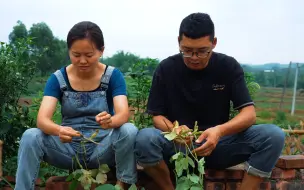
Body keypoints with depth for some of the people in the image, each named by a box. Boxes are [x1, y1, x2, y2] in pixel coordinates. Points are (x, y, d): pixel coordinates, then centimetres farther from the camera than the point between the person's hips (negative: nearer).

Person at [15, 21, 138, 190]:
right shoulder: (58, 78, -5)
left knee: (129, 131, -31)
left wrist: (110, 121, -45)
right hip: (68, 147, 1)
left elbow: (123, 114, -20)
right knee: (30, 136, -26)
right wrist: (58, 130, -42)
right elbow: (42, 119, -17)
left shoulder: (113, 75, -6)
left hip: (103, 147, 0)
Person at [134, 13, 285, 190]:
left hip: (218, 143, 1)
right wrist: (174, 130, -28)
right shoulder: (166, 68, -5)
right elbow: (158, 116, -4)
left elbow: (249, 113, -11)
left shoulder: (229, 66, -4)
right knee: (144, 139, -34)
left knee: (273, 135, -24)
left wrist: (220, 131, -32)